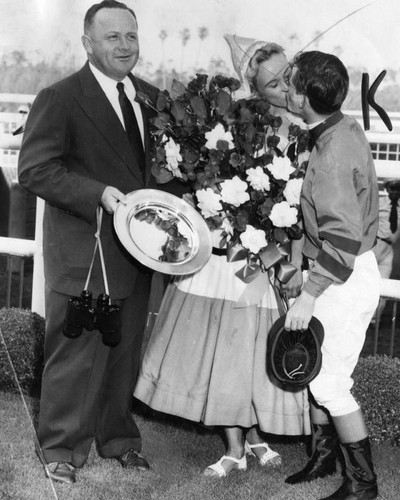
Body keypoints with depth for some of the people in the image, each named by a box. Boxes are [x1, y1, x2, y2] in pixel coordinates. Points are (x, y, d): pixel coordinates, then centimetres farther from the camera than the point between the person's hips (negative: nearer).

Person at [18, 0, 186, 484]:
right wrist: (99, 194, -23)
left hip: (137, 247, 6)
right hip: (85, 251, -6)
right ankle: (62, 446, 21)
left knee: (126, 351, 16)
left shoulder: (150, 96, 10)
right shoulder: (59, 99, -10)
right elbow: (34, 169, -15)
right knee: (76, 351, 3)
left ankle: (118, 437, 33)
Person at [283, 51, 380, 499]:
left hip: (346, 279, -9)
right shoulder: (346, 128, 4)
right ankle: (323, 456, 33)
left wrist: (309, 296, -26)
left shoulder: (331, 157, -25)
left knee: (329, 382, 0)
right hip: (348, 269, 9)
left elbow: (343, 238, -29)